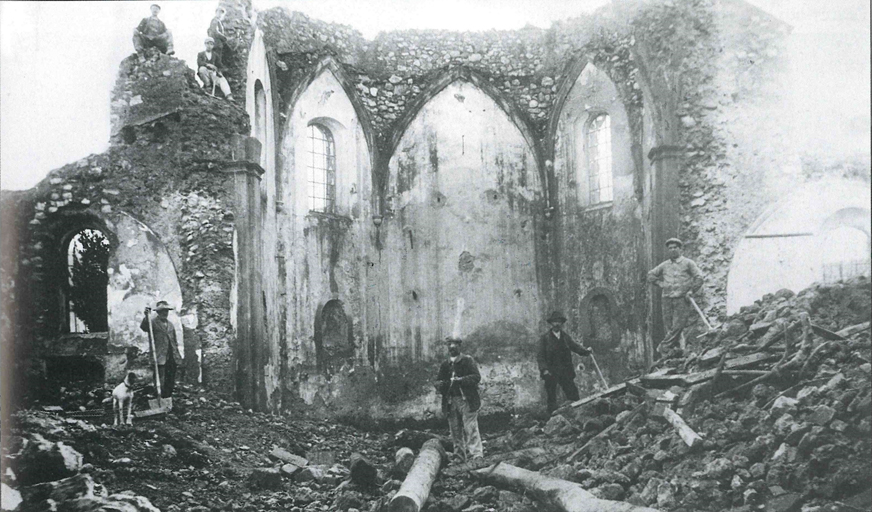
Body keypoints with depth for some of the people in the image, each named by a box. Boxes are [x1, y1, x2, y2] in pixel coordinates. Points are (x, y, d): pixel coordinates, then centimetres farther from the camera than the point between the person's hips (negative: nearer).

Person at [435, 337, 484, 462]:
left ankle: (476, 455, -8)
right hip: (450, 401, 5)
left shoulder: (468, 360, 1)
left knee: (470, 428, -9)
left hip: (467, 401, -5)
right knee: (455, 430, 7)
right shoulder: (445, 364, 16)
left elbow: (476, 377, -9)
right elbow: (438, 382, 16)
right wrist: (441, 384, -9)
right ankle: (459, 455, 16)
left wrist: (461, 380, -22)